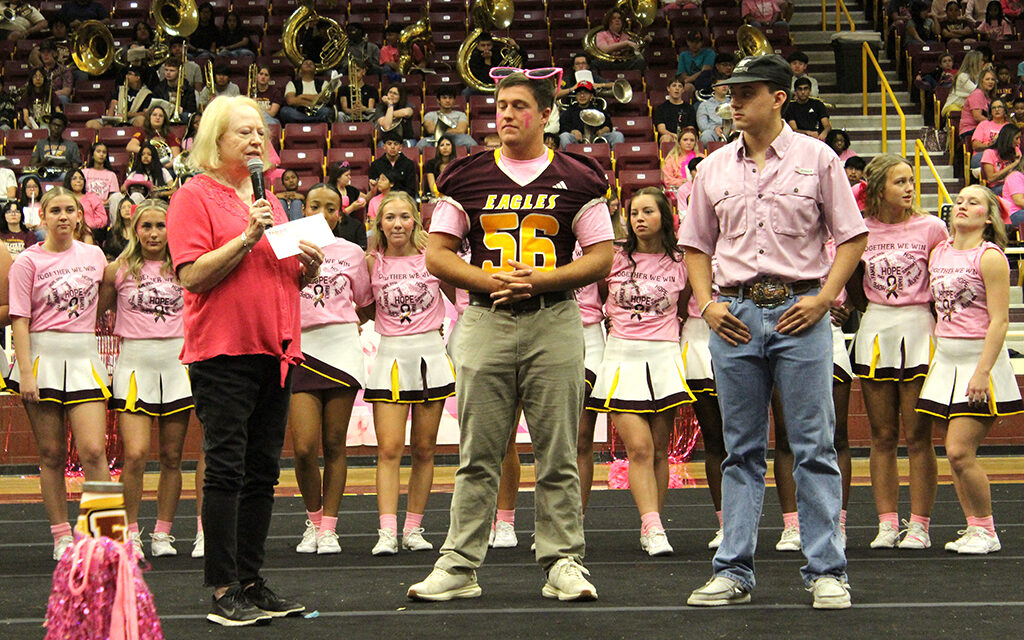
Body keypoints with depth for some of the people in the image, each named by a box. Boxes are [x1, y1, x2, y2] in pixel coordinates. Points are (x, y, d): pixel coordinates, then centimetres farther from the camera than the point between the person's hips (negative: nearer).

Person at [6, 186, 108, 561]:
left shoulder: (94, 256, 10)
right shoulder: (28, 261, 1)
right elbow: (19, 320, -4)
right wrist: (26, 373, -12)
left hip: (84, 358, 2)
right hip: (43, 358, -2)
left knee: (93, 450, -11)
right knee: (51, 454, 2)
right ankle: (61, 537, 9)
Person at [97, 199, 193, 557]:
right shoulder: (119, 271, 3)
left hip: (177, 363, 2)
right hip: (135, 365, -2)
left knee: (171, 457, 4)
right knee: (136, 454, -13)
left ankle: (162, 534, 15)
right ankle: (131, 533, 2)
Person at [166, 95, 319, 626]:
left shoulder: (268, 199, 19)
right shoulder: (194, 197, -3)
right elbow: (192, 276, -12)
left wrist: (309, 265, 4)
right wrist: (248, 238, -18)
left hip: (276, 350, 7)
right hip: (223, 350, -7)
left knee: (263, 471, 8)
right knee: (226, 469, -7)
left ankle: (250, 582, 13)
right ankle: (224, 591, -4)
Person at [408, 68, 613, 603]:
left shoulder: (576, 179, 5)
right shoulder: (468, 177, 8)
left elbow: (601, 257, 2)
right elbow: (437, 254, 7)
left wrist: (538, 281, -11)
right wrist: (491, 282, -9)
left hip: (554, 321, -1)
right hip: (485, 321, 1)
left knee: (557, 454, 1)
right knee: (477, 454, 2)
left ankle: (563, 563, 8)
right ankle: (459, 566, 6)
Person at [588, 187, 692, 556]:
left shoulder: (679, 264, 8)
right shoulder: (615, 261, 4)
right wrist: (620, 326, 7)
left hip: (664, 358, 1)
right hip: (623, 359, -1)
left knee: (659, 449, 2)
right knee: (639, 447, -13)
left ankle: (651, 529, 8)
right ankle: (653, 527, -18)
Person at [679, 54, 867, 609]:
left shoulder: (817, 159, 2)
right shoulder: (713, 168, 10)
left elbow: (851, 236, 4)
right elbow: (696, 244, 17)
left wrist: (823, 297, -7)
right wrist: (707, 304, 3)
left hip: (799, 311, -3)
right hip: (735, 314, 3)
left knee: (814, 447, -3)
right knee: (741, 451, 7)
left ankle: (826, 571, 2)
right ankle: (733, 572, 10)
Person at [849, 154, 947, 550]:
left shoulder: (930, 228, 0)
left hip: (918, 329, -2)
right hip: (875, 331, 2)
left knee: (918, 436, -2)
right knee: (882, 436, 5)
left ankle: (919, 525, 3)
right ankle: (887, 523, 10)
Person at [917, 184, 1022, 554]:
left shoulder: (989, 257, -8)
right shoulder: (938, 253, 11)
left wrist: (982, 371, -19)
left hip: (980, 358, -6)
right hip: (945, 360, 6)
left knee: (960, 452, -12)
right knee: (955, 454, 6)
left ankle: (986, 531, 2)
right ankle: (974, 528, 16)